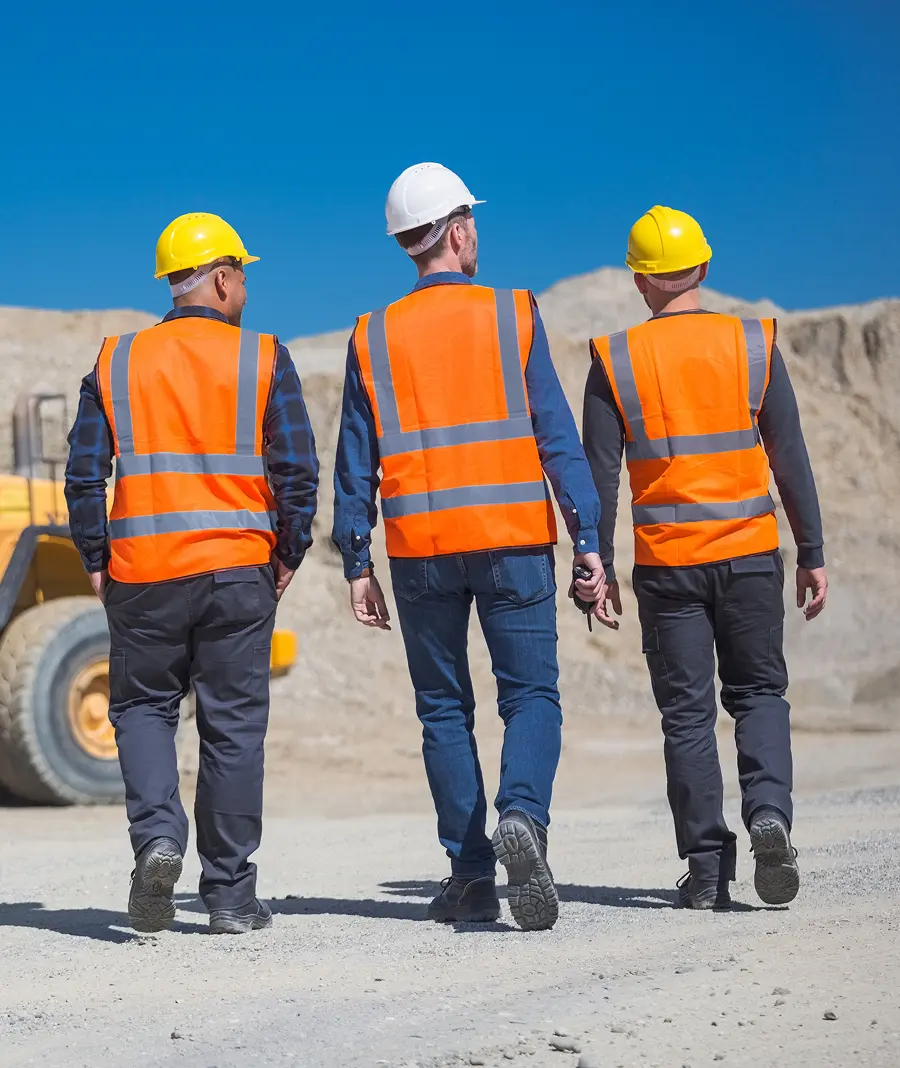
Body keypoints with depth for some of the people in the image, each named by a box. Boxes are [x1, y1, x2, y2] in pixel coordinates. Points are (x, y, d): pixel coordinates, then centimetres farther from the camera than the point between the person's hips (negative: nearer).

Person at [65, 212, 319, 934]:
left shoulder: (116, 363, 5)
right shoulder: (263, 360, 0)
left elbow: (84, 474, 3)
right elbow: (297, 470, -5)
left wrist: (97, 561, 12)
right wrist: (290, 554, 7)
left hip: (142, 572, 1)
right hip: (238, 572, -1)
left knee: (142, 706, 16)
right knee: (234, 724, 6)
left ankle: (157, 835, -8)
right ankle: (231, 895, 8)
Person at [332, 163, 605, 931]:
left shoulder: (373, 338, 5)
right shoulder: (514, 316, 0)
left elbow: (355, 464, 4)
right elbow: (558, 438, -4)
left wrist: (357, 565, 9)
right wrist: (588, 542, -2)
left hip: (421, 549, 2)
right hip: (513, 540, -2)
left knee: (444, 709, 10)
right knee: (531, 693, 4)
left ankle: (470, 874, 8)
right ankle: (523, 815, -23)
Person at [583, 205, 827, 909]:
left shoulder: (615, 360, -2)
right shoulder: (754, 345, 1)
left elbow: (601, 475, -4)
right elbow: (790, 458, 1)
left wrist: (598, 570, 2)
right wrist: (812, 554, 6)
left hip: (666, 562, 0)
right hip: (749, 555, 1)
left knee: (687, 713, 7)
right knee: (758, 692, 14)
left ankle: (706, 868, 6)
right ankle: (769, 812, -10)